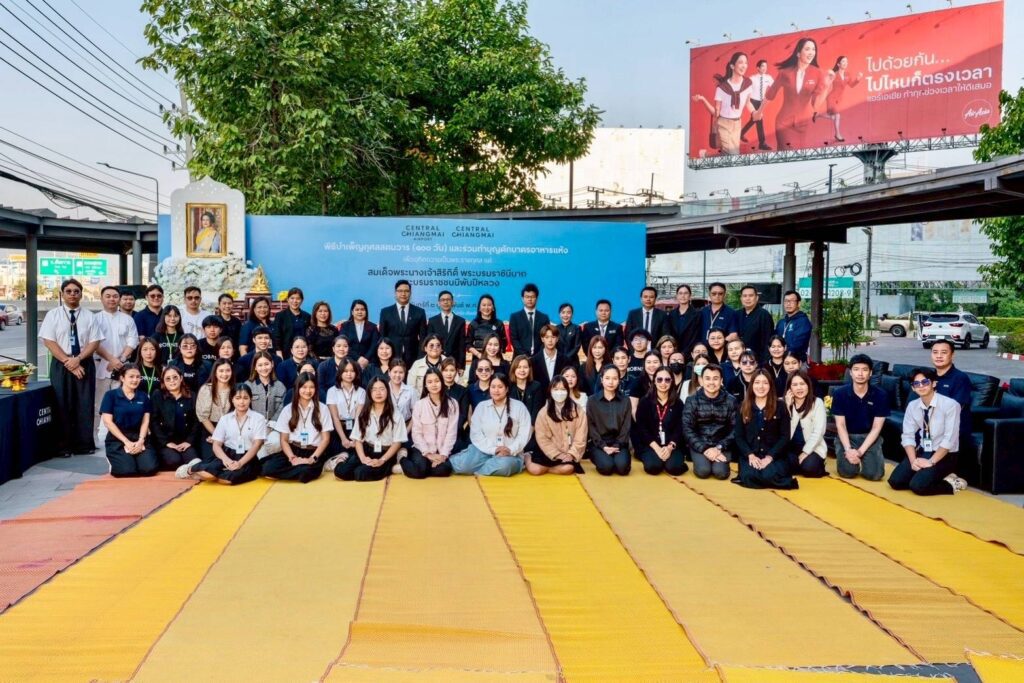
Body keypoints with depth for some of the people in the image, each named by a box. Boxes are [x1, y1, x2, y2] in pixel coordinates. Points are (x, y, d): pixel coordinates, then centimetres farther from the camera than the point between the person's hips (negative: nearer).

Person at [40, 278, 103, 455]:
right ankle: (65, 445, 8)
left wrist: (78, 359, -14)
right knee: (63, 405, 1)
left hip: (85, 364, 1)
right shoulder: (53, 315, 2)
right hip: (61, 365, -1)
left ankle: (85, 444, 8)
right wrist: (68, 362, -13)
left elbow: (95, 342, 0)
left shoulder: (89, 316, 5)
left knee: (85, 405, 1)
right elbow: (48, 341, -5)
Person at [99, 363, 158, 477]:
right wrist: (127, 442, -14)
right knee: (127, 470, -27)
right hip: (117, 439, -3)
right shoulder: (111, 395, -1)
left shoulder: (143, 397, 10)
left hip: (139, 438, 3)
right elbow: (108, 422, -7)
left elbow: (145, 421, 6)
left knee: (150, 468, -22)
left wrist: (141, 441, -13)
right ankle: (113, 462, 9)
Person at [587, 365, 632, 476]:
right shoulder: (592, 401, 4)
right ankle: (601, 458, 5)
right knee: (606, 467, -29)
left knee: (622, 467, -28)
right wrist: (603, 446, -13)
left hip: (618, 443, 1)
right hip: (598, 443, -1)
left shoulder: (625, 401, 9)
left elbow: (626, 427, 4)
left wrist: (617, 446, -11)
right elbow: (591, 426, -1)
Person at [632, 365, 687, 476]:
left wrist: (670, 447, -17)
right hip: (649, 445, 0)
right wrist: (657, 448, -16)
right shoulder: (644, 402, 2)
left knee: (674, 467, -28)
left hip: (672, 445, 0)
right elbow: (641, 429, -4)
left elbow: (679, 429, 1)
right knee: (653, 466, -29)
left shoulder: (678, 403, 7)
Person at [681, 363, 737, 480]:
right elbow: (687, 429, -7)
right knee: (703, 470, -26)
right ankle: (700, 460, 7)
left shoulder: (730, 401, 0)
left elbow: (734, 429, -1)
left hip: (721, 445, 0)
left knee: (720, 472, -25)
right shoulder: (692, 401, -2)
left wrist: (719, 448, -15)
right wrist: (704, 449, -18)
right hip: (699, 445, 0)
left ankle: (719, 461, 8)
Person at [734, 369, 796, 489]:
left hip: (774, 455, 0)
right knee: (749, 476, -30)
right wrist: (750, 455, -11)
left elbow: (785, 437, -1)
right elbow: (739, 436, 6)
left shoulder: (780, 407, 3)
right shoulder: (743, 407, 8)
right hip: (750, 454, 1)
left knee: (769, 476, -31)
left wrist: (770, 457, -13)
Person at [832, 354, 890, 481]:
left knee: (874, 473, -21)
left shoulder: (880, 395, -10)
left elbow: (876, 428, -10)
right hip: (847, 437, 0)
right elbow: (840, 425, -7)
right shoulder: (840, 393, -9)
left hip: (870, 437, 0)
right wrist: (848, 449, -22)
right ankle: (846, 454, 12)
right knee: (847, 471, -24)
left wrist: (860, 451, -21)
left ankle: (863, 460, 15)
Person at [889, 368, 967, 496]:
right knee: (895, 481, -12)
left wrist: (931, 462, -22)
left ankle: (950, 484, -1)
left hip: (944, 455, -6)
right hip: (922, 452, 6)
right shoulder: (912, 406, 1)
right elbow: (908, 436, -1)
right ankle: (937, 479, 5)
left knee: (918, 485, -26)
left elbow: (949, 439, -18)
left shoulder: (950, 405, -16)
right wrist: (913, 460, -17)